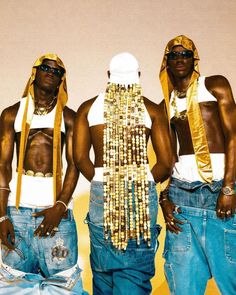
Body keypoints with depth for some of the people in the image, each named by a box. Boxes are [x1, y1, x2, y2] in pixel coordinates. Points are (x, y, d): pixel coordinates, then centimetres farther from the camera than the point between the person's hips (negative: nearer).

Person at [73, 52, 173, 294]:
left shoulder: (88, 108, 5)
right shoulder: (152, 110, 2)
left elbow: (80, 158, 1)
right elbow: (166, 164, -1)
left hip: (101, 192, 1)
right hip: (143, 194, -1)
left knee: (103, 268, 13)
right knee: (136, 271, 5)